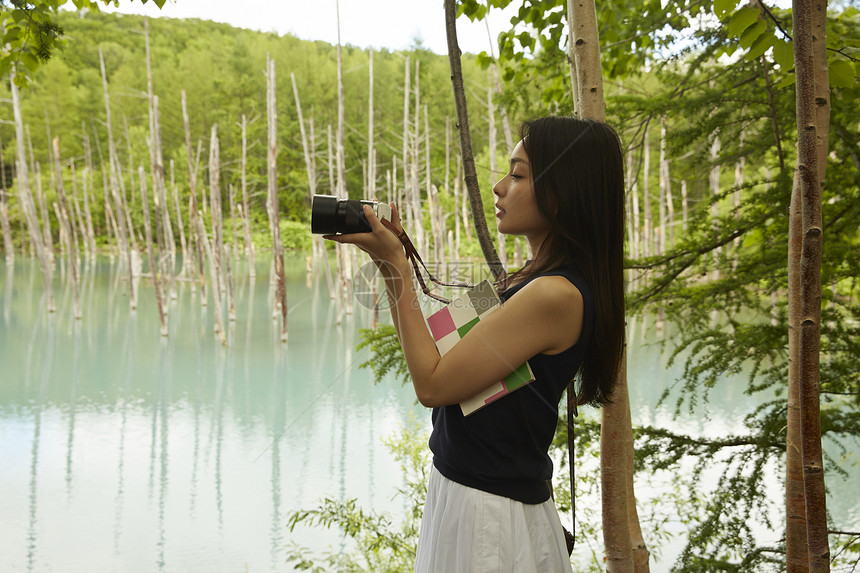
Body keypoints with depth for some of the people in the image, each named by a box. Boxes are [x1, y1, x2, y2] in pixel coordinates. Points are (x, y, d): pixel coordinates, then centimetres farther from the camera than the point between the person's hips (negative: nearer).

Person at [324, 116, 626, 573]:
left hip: (489, 516, -9)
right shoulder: (530, 279, 6)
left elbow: (432, 384, -22)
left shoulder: (556, 295, -24)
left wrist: (397, 265, -17)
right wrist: (389, 262, 3)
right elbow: (434, 357, 9)